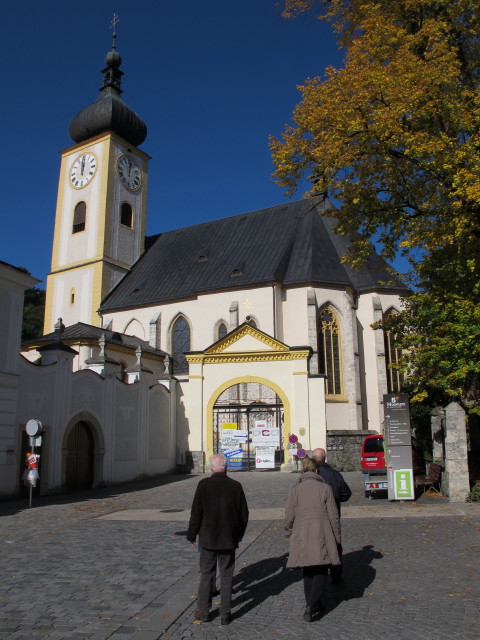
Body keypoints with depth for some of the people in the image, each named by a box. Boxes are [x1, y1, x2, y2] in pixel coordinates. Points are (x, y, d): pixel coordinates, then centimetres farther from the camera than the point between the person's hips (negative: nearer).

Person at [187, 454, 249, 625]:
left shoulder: (204, 485, -11)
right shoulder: (236, 486, -5)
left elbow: (196, 512, -9)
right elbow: (244, 514, 2)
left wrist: (191, 534, 4)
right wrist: (238, 534, 16)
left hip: (207, 539, -1)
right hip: (229, 540, 1)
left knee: (206, 575, 12)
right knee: (226, 577, 11)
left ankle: (203, 611, 20)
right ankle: (225, 614, 16)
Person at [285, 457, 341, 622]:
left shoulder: (295, 489, 1)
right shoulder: (325, 488, 0)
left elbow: (289, 516, 0)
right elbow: (334, 514, 0)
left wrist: (289, 532, 17)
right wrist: (337, 536, 11)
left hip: (302, 534, 1)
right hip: (322, 533, -1)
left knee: (308, 570, 16)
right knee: (321, 569, 8)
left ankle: (312, 604, 22)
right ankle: (311, 604, -7)